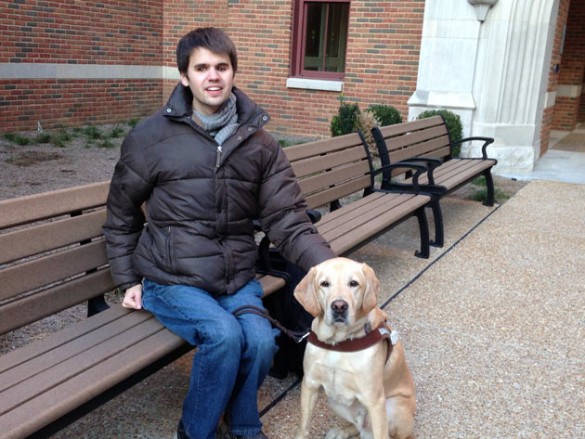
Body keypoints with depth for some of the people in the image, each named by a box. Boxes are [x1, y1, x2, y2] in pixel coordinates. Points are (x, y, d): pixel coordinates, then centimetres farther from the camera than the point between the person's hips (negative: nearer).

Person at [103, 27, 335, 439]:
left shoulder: (260, 142, 1)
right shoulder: (151, 137, -5)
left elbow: (289, 221, -5)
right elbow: (121, 215, 8)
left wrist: (330, 266, -20)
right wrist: (128, 280, 6)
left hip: (237, 279, 3)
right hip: (171, 280, -2)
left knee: (260, 341, -24)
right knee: (224, 334, -28)